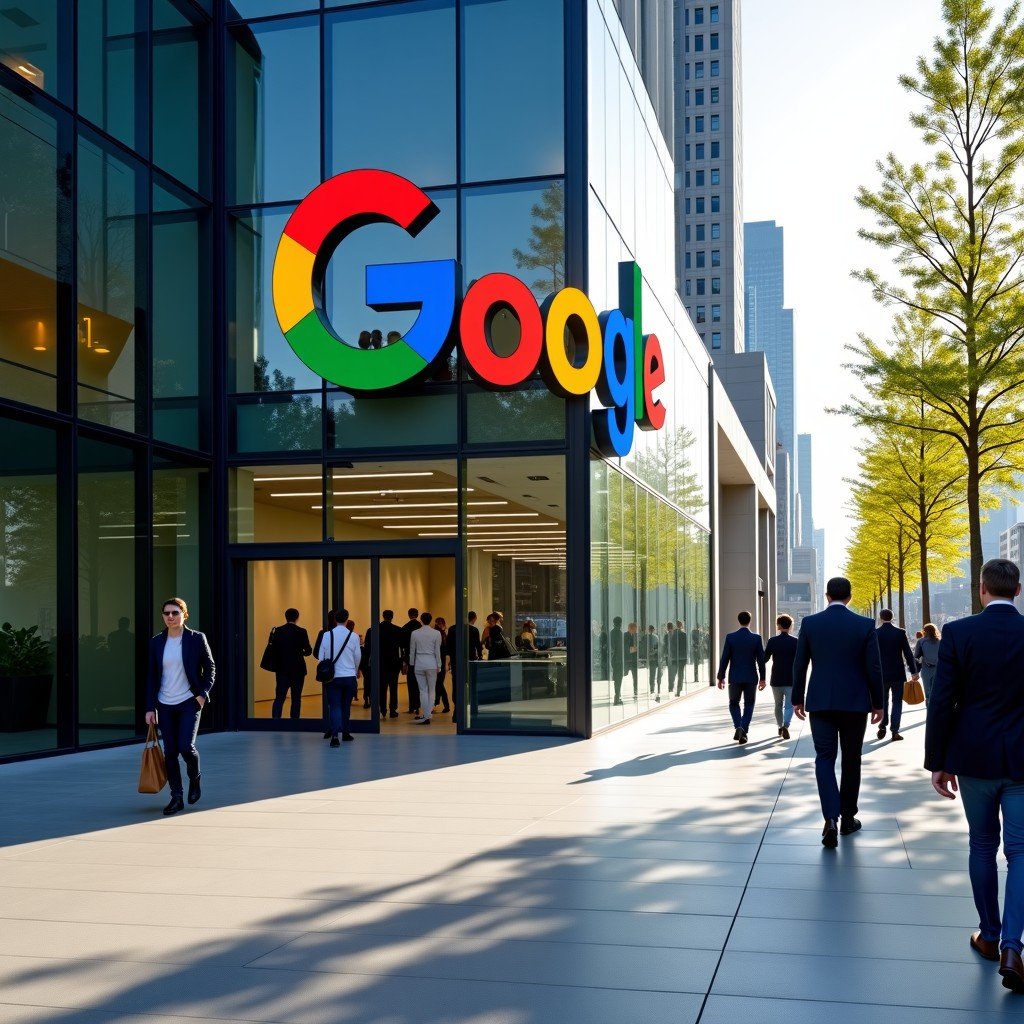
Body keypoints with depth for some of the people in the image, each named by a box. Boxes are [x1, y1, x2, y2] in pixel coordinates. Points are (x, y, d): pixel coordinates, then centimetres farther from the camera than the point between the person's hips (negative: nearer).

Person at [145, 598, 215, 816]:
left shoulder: (197, 639, -3)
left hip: (189, 702, -3)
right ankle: (177, 797, 13)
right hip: (165, 705, 3)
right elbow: (151, 676, 7)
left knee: (186, 746, -14)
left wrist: (203, 693, -9)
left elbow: (210, 668, 4)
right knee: (170, 752, 3)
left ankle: (195, 779, 17)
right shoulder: (156, 642, 4)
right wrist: (150, 708, 3)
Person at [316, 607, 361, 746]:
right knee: (346, 707, 16)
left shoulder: (327, 635, -4)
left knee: (335, 707, -1)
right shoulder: (353, 636, -5)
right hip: (350, 676, 0)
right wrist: (356, 671, 26)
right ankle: (345, 733, 25)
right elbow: (357, 657, 5)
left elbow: (320, 657, 0)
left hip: (332, 677, 0)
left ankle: (335, 735, -18)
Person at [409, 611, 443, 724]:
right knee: (431, 691, 7)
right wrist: (438, 665, 6)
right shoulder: (436, 633, -5)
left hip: (419, 664, 1)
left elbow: (412, 651, 4)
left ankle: (424, 715, 2)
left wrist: (411, 664, 15)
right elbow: (437, 651, -2)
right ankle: (427, 716, 4)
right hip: (431, 663, -1)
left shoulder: (414, 633, -2)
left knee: (423, 690, 7)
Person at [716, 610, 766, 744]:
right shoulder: (756, 638, -5)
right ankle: (744, 731, 1)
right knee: (749, 705, 11)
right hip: (751, 678, 0)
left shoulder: (730, 637, -5)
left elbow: (724, 659, -4)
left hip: (735, 678, 0)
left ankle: (738, 727, -6)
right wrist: (762, 678, 7)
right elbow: (761, 659, -2)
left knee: (734, 703, 15)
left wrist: (721, 677, 4)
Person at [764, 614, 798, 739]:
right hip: (791, 679, -1)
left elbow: (765, 658, 1)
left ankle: (780, 726, 29)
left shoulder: (772, 641, -4)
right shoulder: (795, 641, -5)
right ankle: (785, 725, -22)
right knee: (789, 705, -1)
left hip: (776, 679, 1)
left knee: (778, 705, 19)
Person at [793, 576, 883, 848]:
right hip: (855, 703, 0)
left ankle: (831, 818, -16)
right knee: (851, 760, 14)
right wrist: (877, 703, 6)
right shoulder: (865, 625, -5)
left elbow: (799, 665, 0)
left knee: (824, 759, 2)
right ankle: (847, 818, 22)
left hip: (820, 703, 0)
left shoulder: (810, 623, -3)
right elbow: (874, 668, -4)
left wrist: (798, 699, 10)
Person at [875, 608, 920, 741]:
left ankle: (882, 727, 10)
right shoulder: (900, 633, -6)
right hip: (897, 674, -1)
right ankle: (895, 731, 0)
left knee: (883, 701, 16)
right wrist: (913, 671, 1)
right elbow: (908, 654, -5)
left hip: (881, 674, 1)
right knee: (897, 702, 4)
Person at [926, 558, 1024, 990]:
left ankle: (989, 935, 26)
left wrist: (938, 762, 0)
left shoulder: (957, 633, -8)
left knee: (983, 845, 16)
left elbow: (941, 702, -8)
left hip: (974, 758, 0)